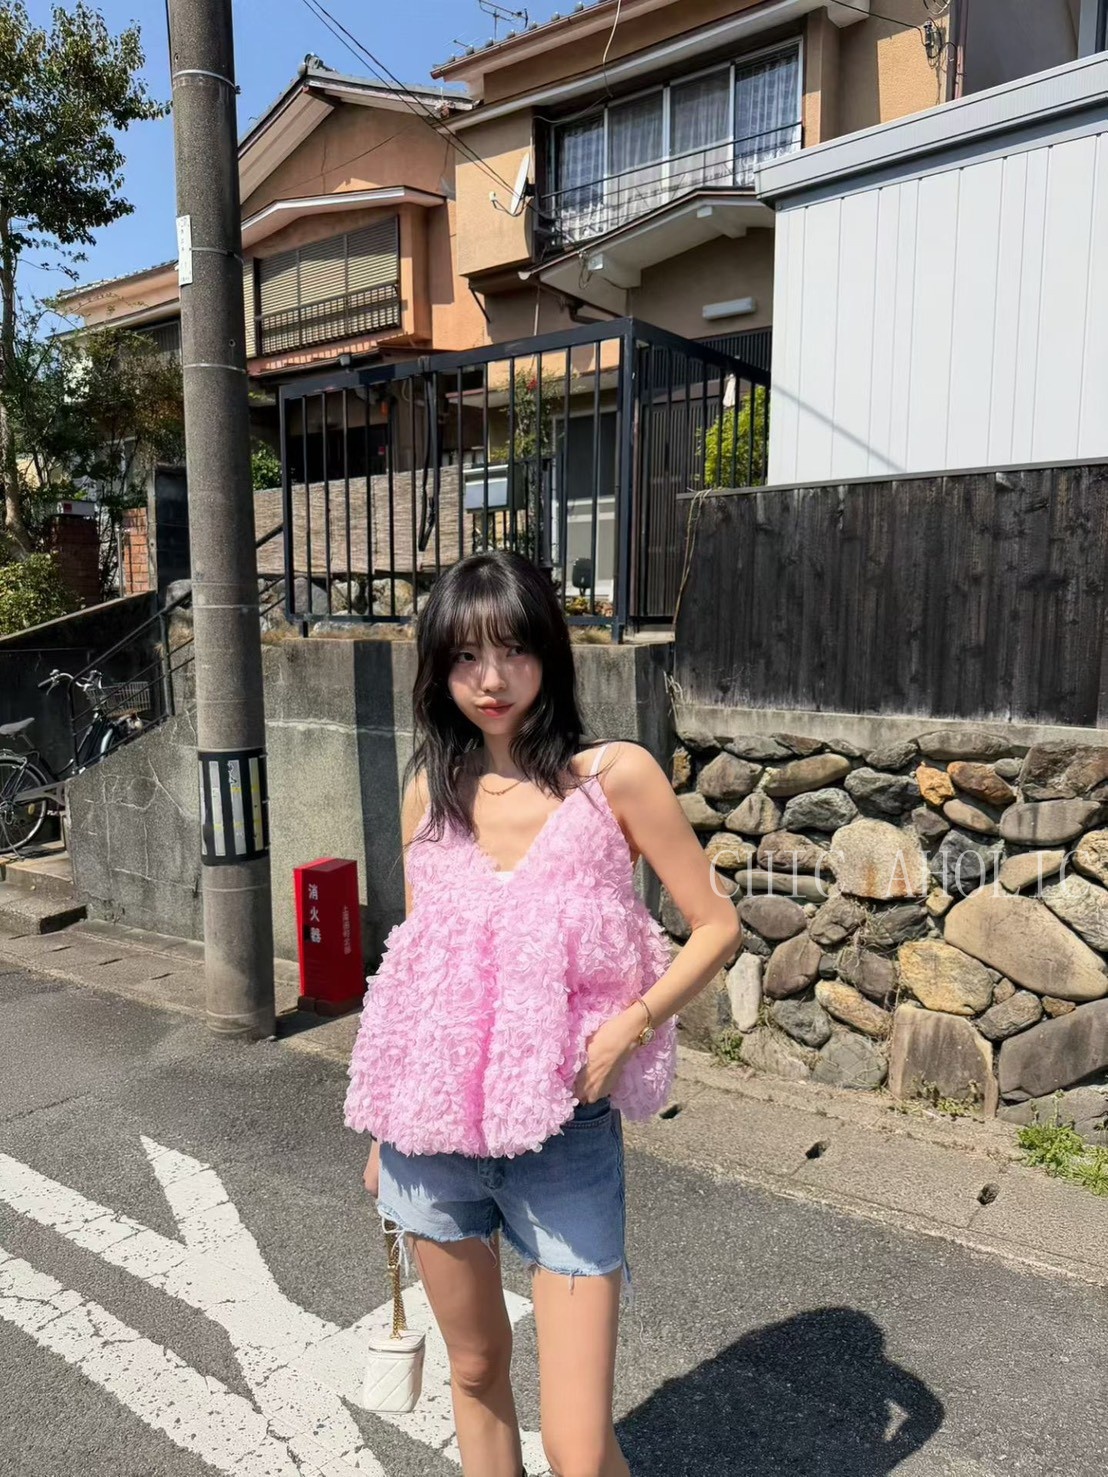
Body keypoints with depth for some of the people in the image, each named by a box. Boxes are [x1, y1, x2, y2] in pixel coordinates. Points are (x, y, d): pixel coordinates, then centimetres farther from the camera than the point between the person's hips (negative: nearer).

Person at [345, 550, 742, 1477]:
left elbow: (718, 926, -4)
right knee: (476, 1367, 22)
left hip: (565, 1131, -3)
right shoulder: (430, 790, 1)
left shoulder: (613, 776, -9)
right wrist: (383, 1132, 16)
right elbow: (412, 964, 10)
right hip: (433, 1123, 4)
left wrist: (629, 1028, -18)